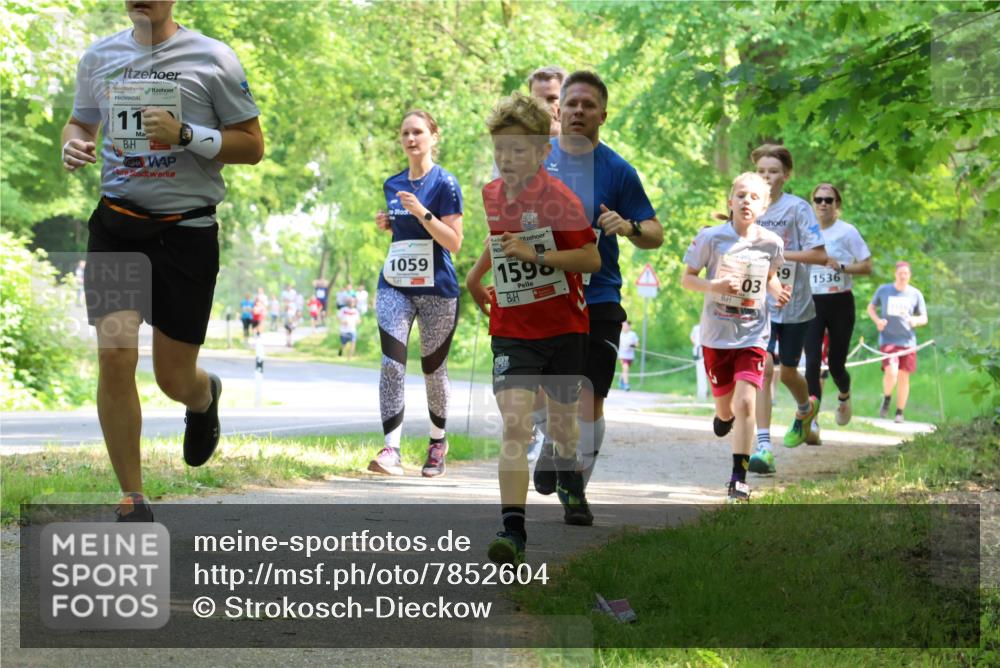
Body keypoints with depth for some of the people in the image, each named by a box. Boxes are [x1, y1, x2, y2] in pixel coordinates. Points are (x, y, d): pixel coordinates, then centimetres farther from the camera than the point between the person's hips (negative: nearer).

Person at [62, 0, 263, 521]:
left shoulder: (212, 58, -3)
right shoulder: (99, 57, 7)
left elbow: (252, 145, -1)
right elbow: (81, 122, 23)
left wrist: (186, 135, -17)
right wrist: (73, 146, -1)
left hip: (188, 229, -2)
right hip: (116, 225, 2)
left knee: (174, 379, 5)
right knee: (115, 357, -14)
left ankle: (205, 397, 46)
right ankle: (132, 503, -2)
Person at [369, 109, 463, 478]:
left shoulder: (444, 182, -7)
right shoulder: (393, 185, 11)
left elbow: (454, 242, -12)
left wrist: (422, 213, -23)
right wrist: (387, 224, 4)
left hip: (437, 289, -4)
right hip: (394, 286, 4)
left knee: (432, 368, 9)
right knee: (391, 365, -13)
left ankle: (438, 441, 30)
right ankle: (391, 449, -19)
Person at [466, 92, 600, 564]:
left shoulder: (558, 199, -16)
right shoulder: (492, 195, 1)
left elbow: (593, 259, -19)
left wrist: (534, 254, -27)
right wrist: (477, 274, 23)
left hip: (563, 326, -2)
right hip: (512, 331, 2)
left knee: (562, 417, 18)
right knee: (514, 425, -17)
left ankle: (569, 483, 52)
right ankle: (512, 529, -20)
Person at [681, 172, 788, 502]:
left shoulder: (771, 243, -2)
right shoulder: (711, 237, -9)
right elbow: (686, 278, -2)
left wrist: (779, 293, -4)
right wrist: (713, 286, -21)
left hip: (753, 335, 0)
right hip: (716, 335, 0)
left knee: (745, 402, -16)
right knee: (725, 406, 12)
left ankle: (739, 478, -9)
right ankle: (724, 416, 52)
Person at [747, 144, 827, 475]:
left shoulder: (798, 208, -11)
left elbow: (819, 255, -17)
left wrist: (778, 252, -22)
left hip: (795, 304, -2)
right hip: (761, 304, 3)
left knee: (788, 373, 13)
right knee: (763, 368, -14)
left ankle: (805, 410, 48)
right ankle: (763, 446, -17)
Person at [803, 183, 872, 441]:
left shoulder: (847, 232, -3)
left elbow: (867, 266, -3)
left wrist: (840, 266, -17)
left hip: (840, 303, -2)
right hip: (812, 304, 2)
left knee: (836, 364, 4)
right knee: (812, 362, -14)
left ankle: (844, 396, 41)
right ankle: (812, 423, -21)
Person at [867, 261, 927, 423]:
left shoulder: (915, 294, 4)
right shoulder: (883, 290, 2)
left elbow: (924, 318, 10)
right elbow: (871, 308, 14)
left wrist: (916, 321, -14)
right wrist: (877, 320, -6)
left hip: (907, 341, 2)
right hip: (888, 339, -2)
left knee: (903, 376, 4)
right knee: (891, 373, -19)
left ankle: (900, 413, 17)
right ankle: (886, 398, 12)